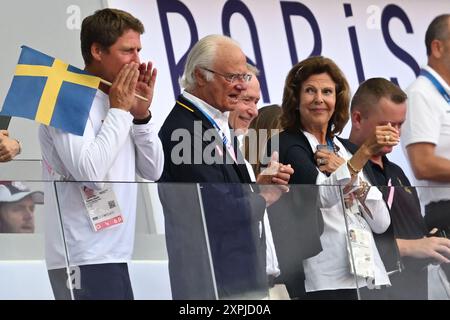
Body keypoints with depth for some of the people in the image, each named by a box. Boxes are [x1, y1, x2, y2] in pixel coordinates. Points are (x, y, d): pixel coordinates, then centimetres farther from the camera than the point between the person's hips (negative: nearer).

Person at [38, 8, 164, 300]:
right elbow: (89, 172, -23)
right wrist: (119, 110, -12)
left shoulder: (117, 101, 14)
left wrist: (141, 113, 1)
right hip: (85, 257, -8)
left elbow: (153, 171, 14)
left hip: (113, 252, 8)